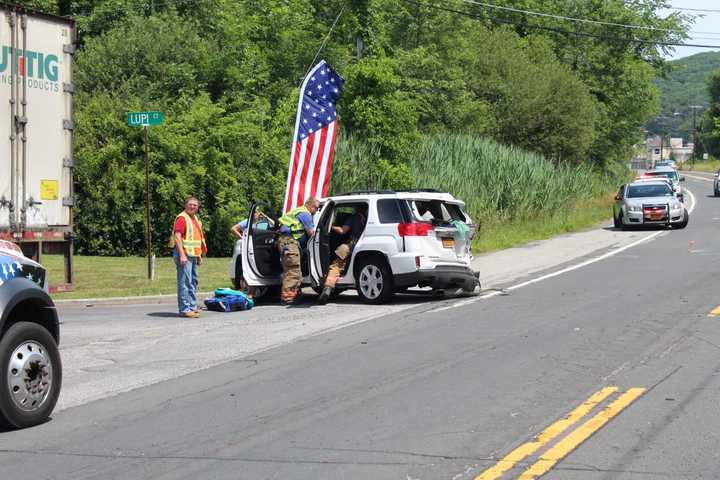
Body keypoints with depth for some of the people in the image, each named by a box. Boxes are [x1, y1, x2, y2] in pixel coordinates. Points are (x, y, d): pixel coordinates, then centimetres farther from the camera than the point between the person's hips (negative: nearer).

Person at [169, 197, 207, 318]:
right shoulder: (182, 218, -11)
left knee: (193, 281, 16)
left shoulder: (196, 219, 19)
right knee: (185, 282, -12)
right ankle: (184, 309, -13)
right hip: (184, 254, -10)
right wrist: (182, 255, -27)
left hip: (193, 255, 10)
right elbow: (177, 237, -20)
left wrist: (199, 255, 24)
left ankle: (192, 306, 24)